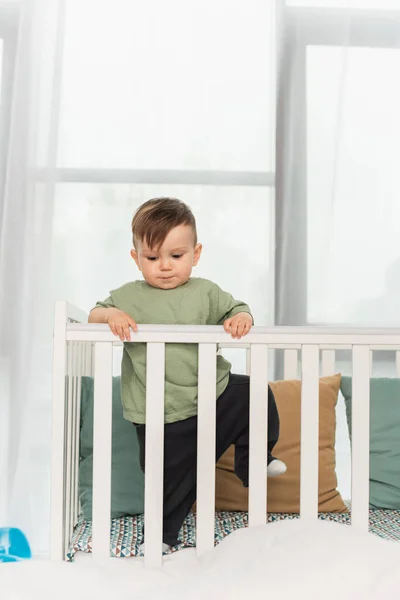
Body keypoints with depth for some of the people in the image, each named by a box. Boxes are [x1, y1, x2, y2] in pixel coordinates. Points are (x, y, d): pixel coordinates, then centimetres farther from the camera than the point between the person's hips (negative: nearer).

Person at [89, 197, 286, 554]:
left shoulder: (205, 292, 1)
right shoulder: (129, 296, -1)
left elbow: (235, 309, 4)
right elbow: (94, 315, 1)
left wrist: (242, 318, -20)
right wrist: (110, 314, -22)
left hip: (213, 392, 2)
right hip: (161, 417, -2)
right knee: (173, 475, 9)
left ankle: (254, 462, 25)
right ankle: (163, 534, 36)